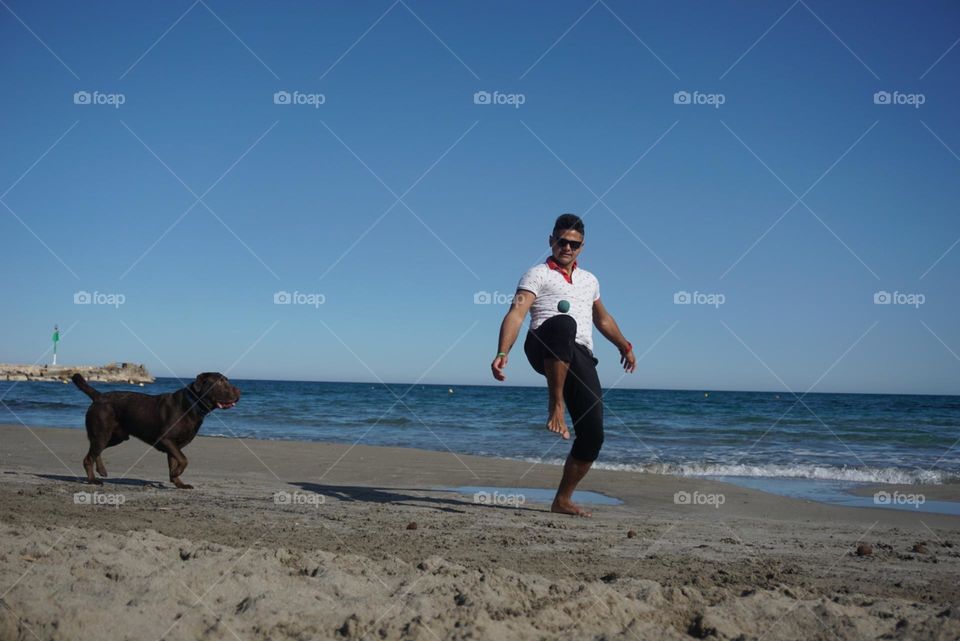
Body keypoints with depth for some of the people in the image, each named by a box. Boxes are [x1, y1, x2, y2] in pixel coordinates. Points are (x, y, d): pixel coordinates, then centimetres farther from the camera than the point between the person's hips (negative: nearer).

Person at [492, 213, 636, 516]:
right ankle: (555, 405, -32)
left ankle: (563, 499, 13)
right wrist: (503, 352, -22)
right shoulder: (538, 274, 9)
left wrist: (624, 345, 38)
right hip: (545, 351, -6)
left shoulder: (589, 280, 28)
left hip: (581, 358, 6)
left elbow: (602, 318, 44)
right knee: (563, 324, -42)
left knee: (593, 435, -4)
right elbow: (516, 313, -7)